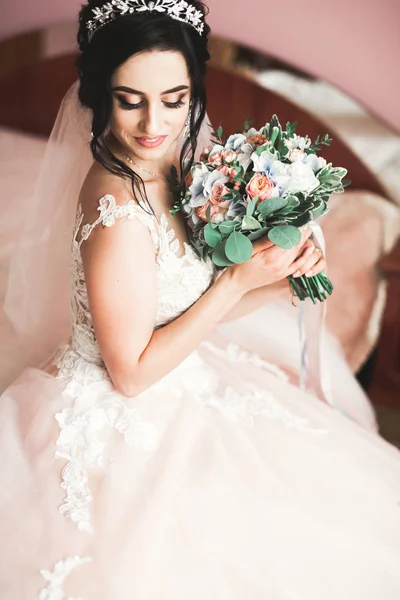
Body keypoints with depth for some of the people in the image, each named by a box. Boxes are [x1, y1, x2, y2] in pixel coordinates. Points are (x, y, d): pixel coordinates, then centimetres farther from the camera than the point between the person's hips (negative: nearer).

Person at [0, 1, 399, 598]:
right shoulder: (120, 209, -29)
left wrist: (275, 280, -8)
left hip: (178, 388, 9)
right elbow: (132, 372, -23)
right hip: (124, 426, -9)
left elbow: (180, 308, 6)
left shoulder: (167, 173, -2)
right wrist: (240, 279, -21)